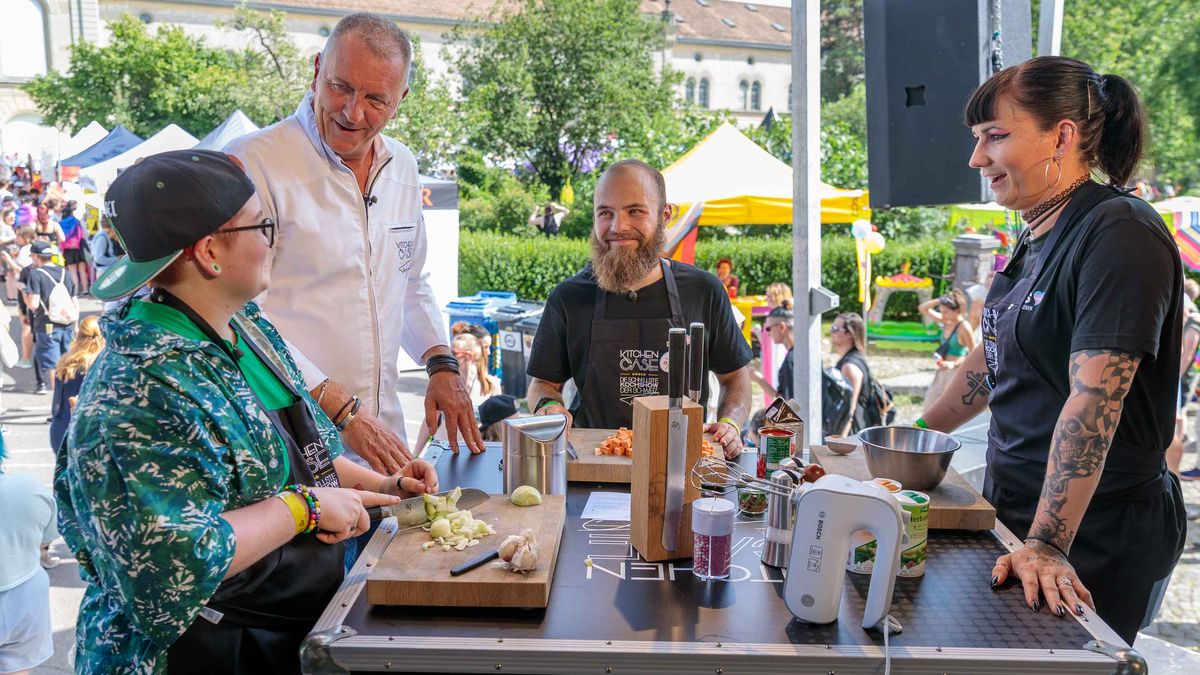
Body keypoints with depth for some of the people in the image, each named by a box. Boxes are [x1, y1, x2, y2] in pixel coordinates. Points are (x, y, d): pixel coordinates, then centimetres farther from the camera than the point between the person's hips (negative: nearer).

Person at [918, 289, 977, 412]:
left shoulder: (964, 327, -17)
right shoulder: (946, 322, 3)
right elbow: (922, 308, 5)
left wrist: (954, 364, -23)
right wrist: (940, 300, -8)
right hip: (942, 372, 8)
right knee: (929, 404, 11)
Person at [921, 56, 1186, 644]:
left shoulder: (1120, 236, -19)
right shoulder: (1038, 238, 10)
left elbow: (1093, 403, -27)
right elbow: (992, 357, 18)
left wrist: (1047, 546, -30)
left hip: (1096, 543, -8)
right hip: (1018, 514, 8)